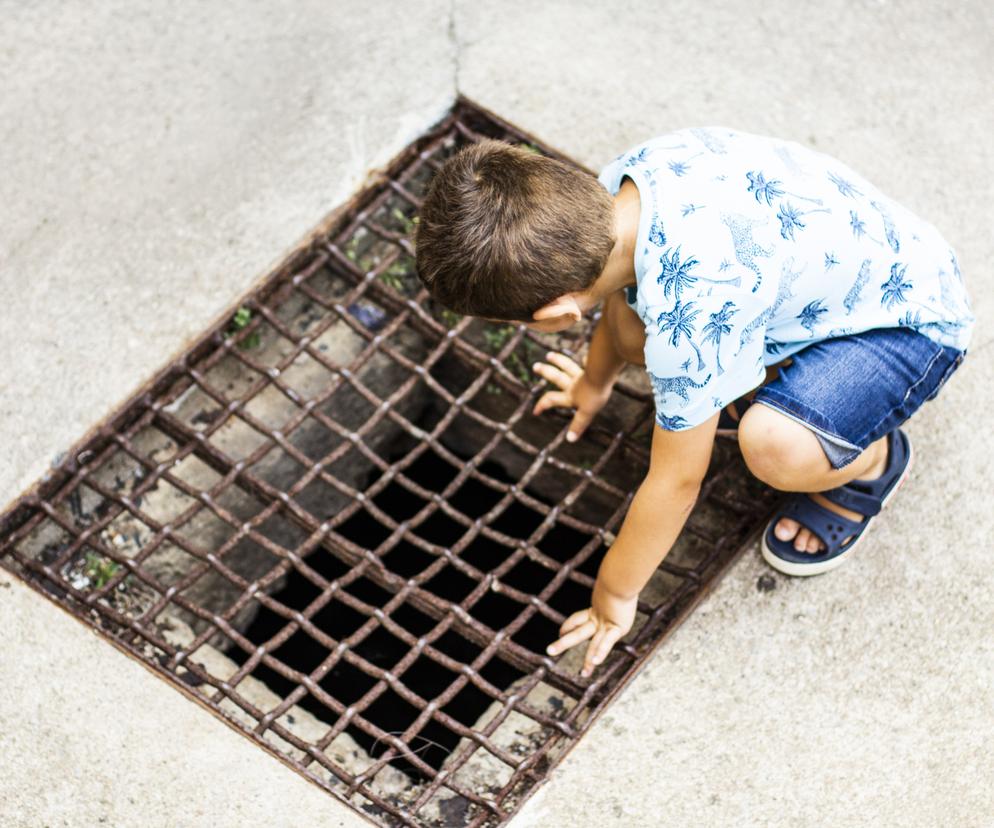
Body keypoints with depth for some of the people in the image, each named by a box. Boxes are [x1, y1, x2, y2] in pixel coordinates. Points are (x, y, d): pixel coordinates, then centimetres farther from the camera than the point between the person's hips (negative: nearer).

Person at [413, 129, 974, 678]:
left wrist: (615, 594, -7)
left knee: (776, 444, -33)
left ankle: (872, 461, 0)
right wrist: (596, 380, 27)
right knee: (628, 322, -8)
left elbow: (677, 482, -24)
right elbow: (620, 294, 9)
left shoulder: (686, 315, -39)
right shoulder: (620, 182, -17)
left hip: (910, 320, -7)